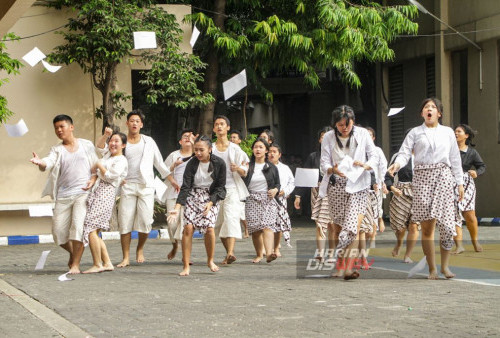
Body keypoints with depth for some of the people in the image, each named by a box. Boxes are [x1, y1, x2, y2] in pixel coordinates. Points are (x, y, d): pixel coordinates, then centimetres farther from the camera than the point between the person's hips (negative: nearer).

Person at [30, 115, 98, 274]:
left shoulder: (87, 145, 9)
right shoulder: (57, 150, 9)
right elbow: (49, 161, -13)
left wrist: (93, 179, -6)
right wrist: (40, 162, -36)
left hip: (83, 193, -2)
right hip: (63, 195, 2)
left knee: (78, 226, -19)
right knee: (58, 231, -1)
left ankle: (75, 264, -14)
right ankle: (73, 253, 29)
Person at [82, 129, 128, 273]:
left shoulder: (121, 161, -3)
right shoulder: (108, 155, 23)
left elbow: (110, 176, -12)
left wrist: (99, 165, -2)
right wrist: (105, 135, 25)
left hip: (106, 194, -9)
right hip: (96, 193, 9)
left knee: (91, 229, -17)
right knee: (93, 231, 4)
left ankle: (97, 265, -15)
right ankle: (107, 263, 7)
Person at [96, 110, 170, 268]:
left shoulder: (149, 142, 13)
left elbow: (160, 163, 18)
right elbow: (100, 149, -1)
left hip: (146, 186, 0)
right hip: (127, 186, 0)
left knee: (145, 221, -9)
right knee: (125, 222, -5)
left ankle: (140, 249, 16)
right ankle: (126, 257, 0)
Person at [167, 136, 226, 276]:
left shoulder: (219, 163, -11)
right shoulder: (192, 164, -10)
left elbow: (220, 187, -7)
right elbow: (185, 187, -13)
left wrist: (210, 203, -21)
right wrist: (177, 208, -24)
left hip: (212, 198, -1)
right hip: (193, 196, 1)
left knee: (209, 227, -19)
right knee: (188, 227, -13)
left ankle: (210, 261, 6)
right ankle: (186, 267, -7)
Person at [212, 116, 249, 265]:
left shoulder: (235, 149, 6)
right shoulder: (210, 149, 11)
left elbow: (244, 172, 6)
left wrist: (238, 168, -15)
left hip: (232, 188, -3)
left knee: (230, 218, -19)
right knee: (218, 222, 4)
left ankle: (230, 252, -31)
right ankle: (229, 252, 19)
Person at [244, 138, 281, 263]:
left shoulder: (272, 167, 11)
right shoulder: (248, 166, 9)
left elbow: (278, 183, 15)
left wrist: (275, 190, -6)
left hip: (268, 200, -1)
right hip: (252, 200, 1)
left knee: (267, 226, -20)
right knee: (255, 229, -2)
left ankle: (269, 253, -37)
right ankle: (259, 254, 16)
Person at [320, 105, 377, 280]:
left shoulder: (362, 134, 0)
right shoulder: (328, 138, 2)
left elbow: (374, 156, 3)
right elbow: (324, 162, -2)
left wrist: (366, 165, -20)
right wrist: (333, 170, -25)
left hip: (358, 186, -2)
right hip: (336, 186, 2)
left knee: (353, 226, -16)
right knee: (338, 227, 6)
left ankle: (348, 268, -21)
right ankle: (340, 266, 19)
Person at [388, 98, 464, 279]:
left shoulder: (448, 132, 16)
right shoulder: (415, 133, 12)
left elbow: (455, 159, 16)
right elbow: (405, 152, 0)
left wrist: (460, 183, 11)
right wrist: (397, 164, -22)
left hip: (444, 176, 1)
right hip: (422, 177, -1)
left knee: (446, 223, -9)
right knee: (427, 226, -2)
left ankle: (445, 265, 7)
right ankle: (432, 268, 6)